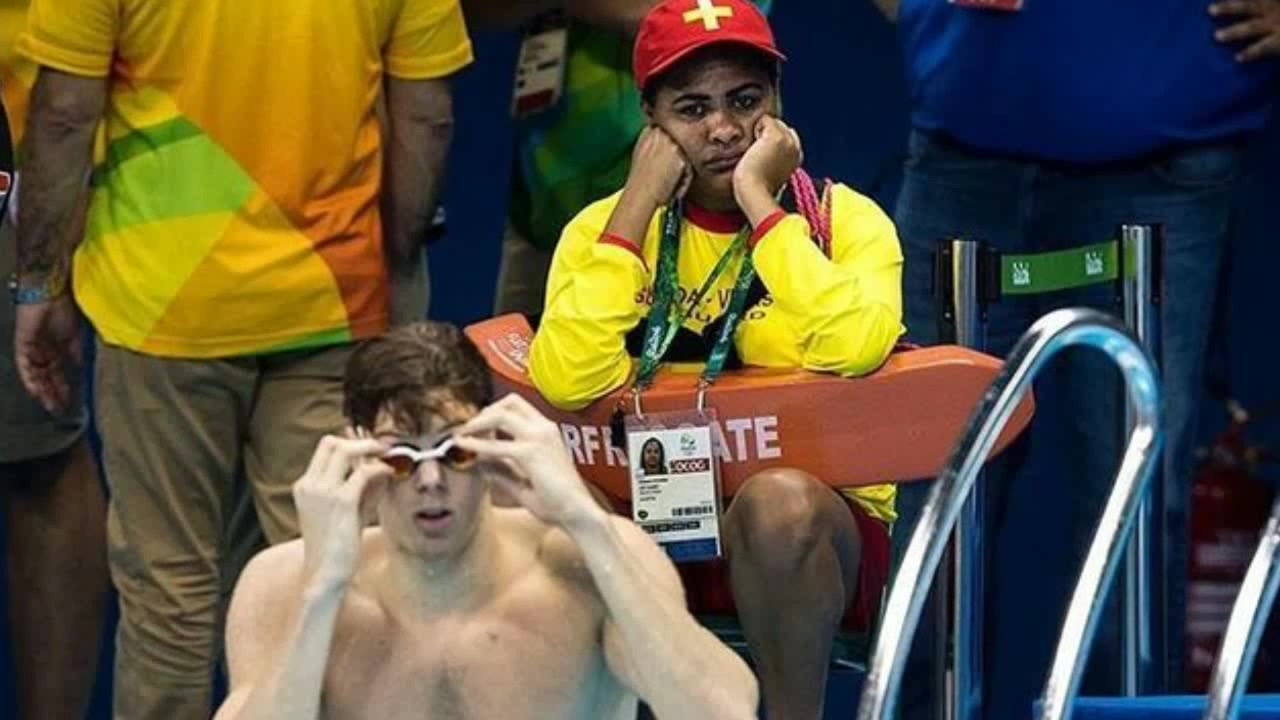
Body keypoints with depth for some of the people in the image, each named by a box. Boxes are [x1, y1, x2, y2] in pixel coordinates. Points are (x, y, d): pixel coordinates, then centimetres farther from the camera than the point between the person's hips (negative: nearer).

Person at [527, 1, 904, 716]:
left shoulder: (847, 220, -3)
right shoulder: (606, 227, 2)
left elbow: (852, 348, -27)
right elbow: (566, 382, -18)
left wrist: (759, 201, -17)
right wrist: (637, 208, -13)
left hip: (814, 530, -2)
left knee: (779, 499, -35)